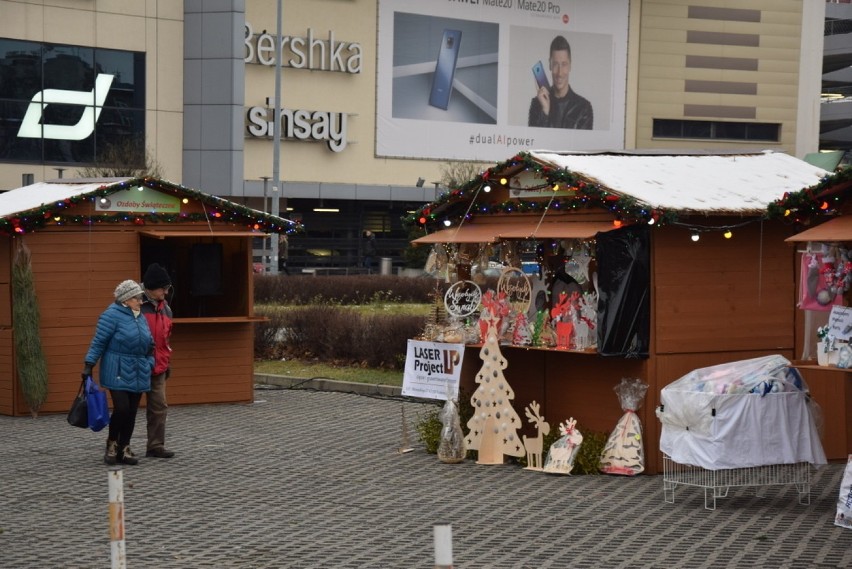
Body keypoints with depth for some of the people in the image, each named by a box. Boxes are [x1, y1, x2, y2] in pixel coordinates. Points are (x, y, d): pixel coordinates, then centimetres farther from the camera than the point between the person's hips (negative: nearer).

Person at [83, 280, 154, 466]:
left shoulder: (141, 317, 14)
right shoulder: (112, 315, -9)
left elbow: (148, 344, 20)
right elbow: (98, 342, -9)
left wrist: (150, 363, 13)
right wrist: (89, 365, -12)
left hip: (138, 374, 7)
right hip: (118, 373, -7)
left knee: (131, 412, 5)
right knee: (121, 408, -12)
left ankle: (124, 449, 15)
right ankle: (112, 444, 10)